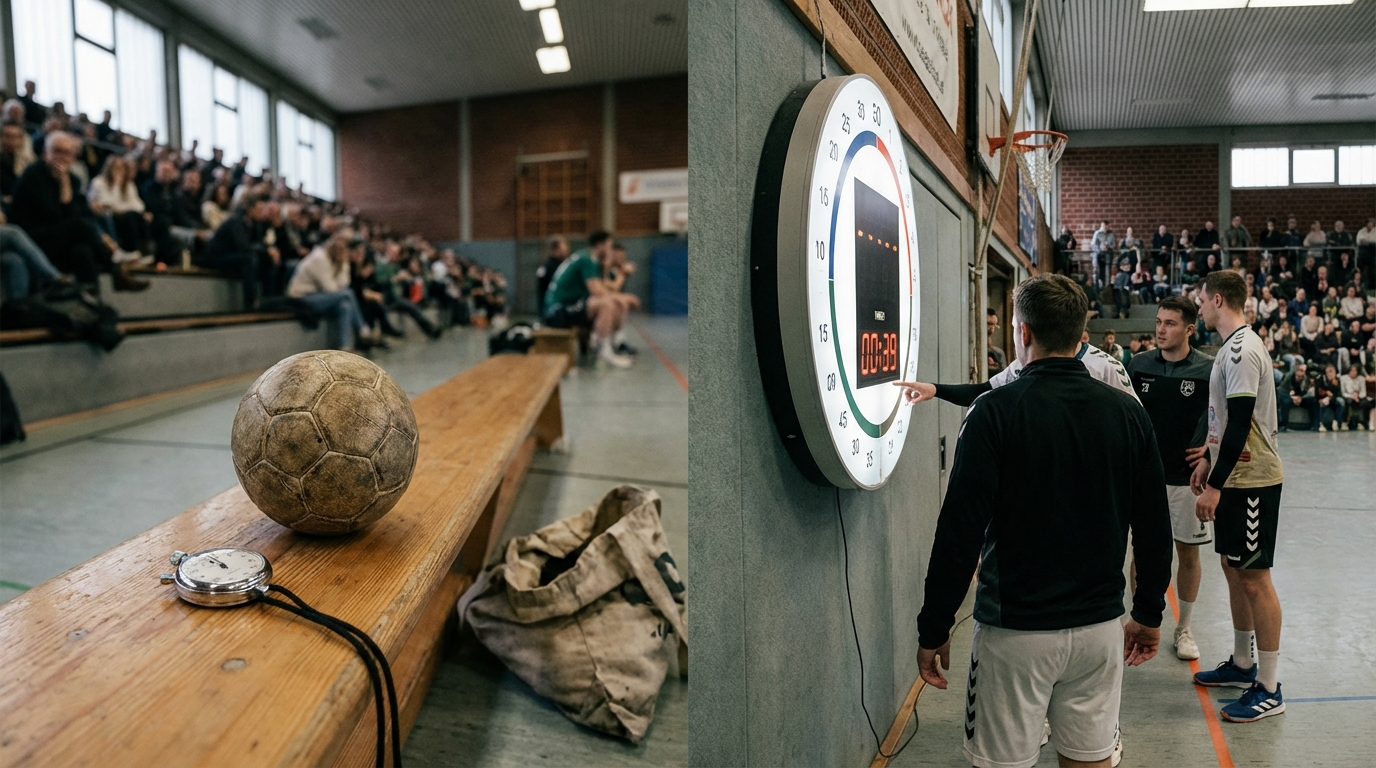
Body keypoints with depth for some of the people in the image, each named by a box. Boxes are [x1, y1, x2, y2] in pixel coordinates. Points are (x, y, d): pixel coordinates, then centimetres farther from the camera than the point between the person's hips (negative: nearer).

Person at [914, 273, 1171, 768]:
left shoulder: (994, 413, -14)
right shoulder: (1127, 412, -1)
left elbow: (960, 534, -17)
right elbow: (1155, 529, 5)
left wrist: (933, 629, -7)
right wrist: (1150, 615, 18)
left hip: (1015, 630, -4)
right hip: (1100, 626, 5)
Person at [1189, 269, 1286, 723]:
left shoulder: (1242, 350, -19)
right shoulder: (1234, 347, 12)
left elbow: (1240, 424, -24)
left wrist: (1215, 485, -22)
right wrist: (1208, 461, 20)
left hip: (1252, 481, -10)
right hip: (1236, 477, 10)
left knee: (1254, 577, -3)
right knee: (1233, 568, 17)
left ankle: (1269, 689, 6)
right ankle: (1242, 664, 30)